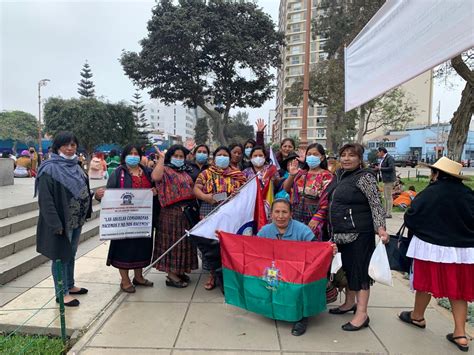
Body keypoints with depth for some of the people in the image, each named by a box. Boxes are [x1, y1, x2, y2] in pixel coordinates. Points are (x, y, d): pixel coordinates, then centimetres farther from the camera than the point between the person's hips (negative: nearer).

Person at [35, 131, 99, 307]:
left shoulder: (75, 166, 8)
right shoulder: (50, 169, -15)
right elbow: (46, 200, -19)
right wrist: (55, 224, -22)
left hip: (76, 220, 8)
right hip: (61, 222, -7)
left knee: (71, 254, 19)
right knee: (61, 256, 5)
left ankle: (70, 285, 35)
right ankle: (62, 293, 19)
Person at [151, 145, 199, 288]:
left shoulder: (185, 171, 16)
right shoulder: (165, 170, -7)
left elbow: (191, 187, 23)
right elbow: (155, 177, -30)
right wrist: (161, 158, -24)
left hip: (187, 210, 8)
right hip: (171, 212, -8)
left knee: (184, 241, 14)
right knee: (172, 240, -1)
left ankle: (180, 271, 28)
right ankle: (171, 276, 9)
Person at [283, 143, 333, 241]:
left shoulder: (326, 176, -4)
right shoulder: (301, 173, 11)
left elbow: (326, 200, -10)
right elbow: (286, 189, 6)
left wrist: (317, 218, -16)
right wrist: (291, 175, -10)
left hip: (315, 220, -4)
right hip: (297, 217, 4)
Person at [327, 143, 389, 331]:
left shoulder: (364, 177, -12)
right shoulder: (339, 174, 11)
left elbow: (376, 204, -15)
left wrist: (380, 227, -24)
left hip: (359, 232, -8)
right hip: (341, 232, 8)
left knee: (359, 269, -1)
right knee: (347, 267, 17)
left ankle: (362, 314, 9)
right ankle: (349, 303, 33)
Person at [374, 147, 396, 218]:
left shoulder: (389, 158, -13)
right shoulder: (383, 159, 17)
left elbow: (391, 168, -22)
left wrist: (380, 168, -17)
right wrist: (377, 169, 9)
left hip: (389, 180, -10)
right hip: (386, 180, 10)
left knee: (389, 196, -6)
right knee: (385, 197, 15)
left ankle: (389, 213, -2)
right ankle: (386, 212, 23)